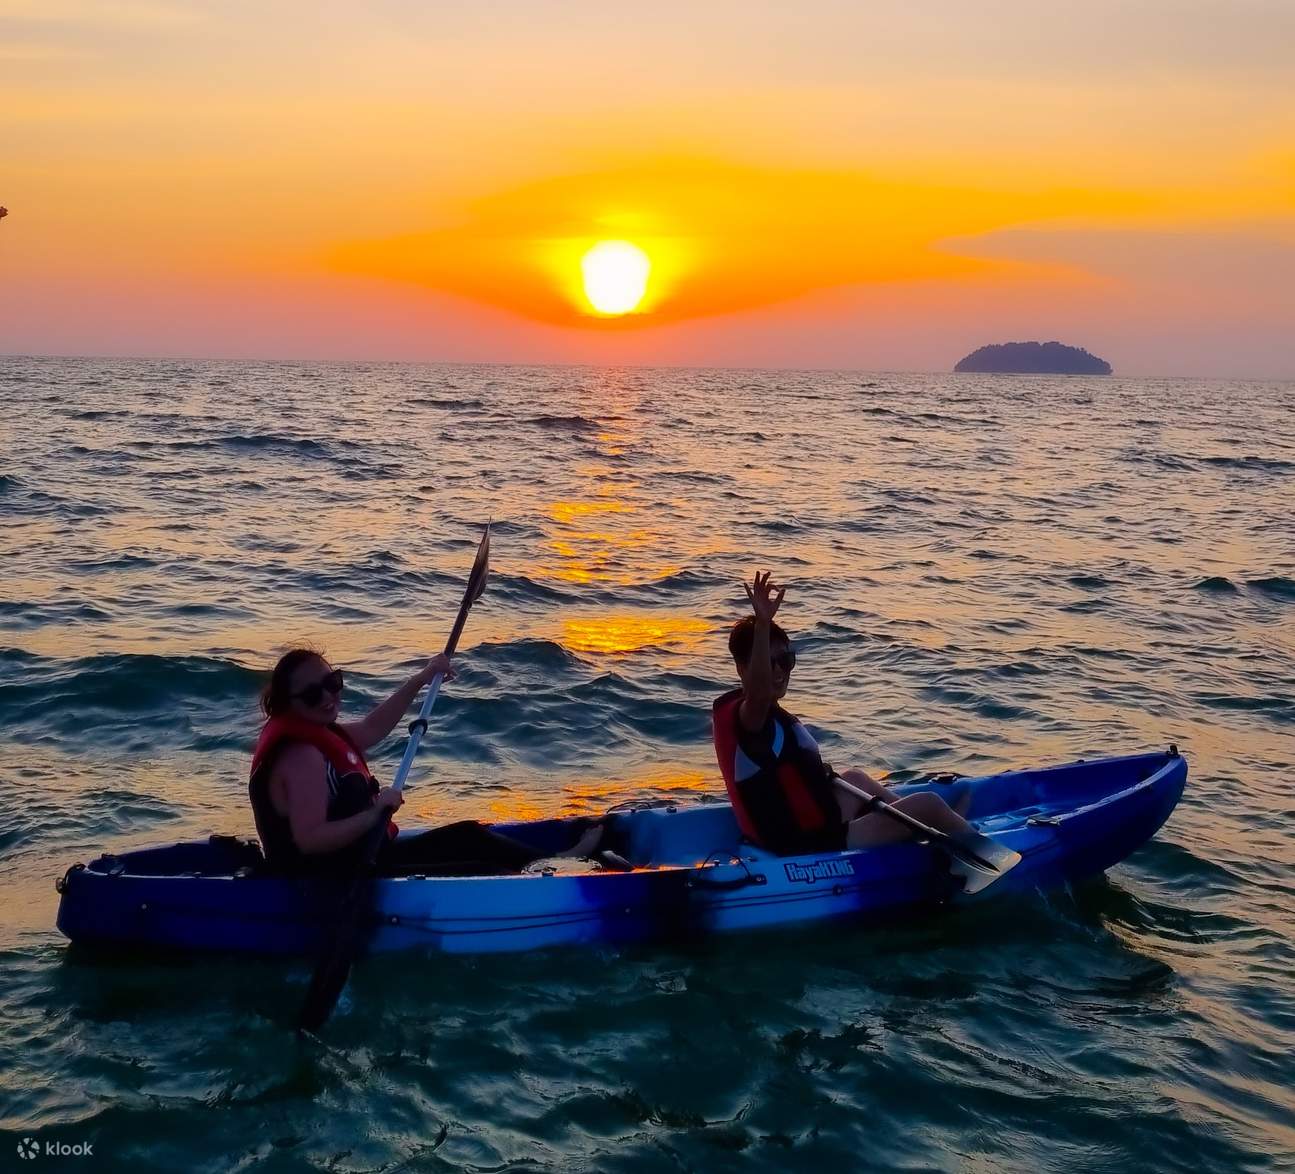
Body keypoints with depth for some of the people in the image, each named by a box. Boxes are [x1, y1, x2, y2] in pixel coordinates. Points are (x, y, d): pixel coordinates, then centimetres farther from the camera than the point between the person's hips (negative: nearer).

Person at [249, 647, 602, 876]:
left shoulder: (320, 734, 7)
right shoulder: (301, 755, -24)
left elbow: (371, 728, 25)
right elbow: (309, 840, -32)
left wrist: (421, 679, 25)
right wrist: (375, 813, -31)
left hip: (361, 862, 11)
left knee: (467, 836, 16)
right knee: (485, 876, -6)